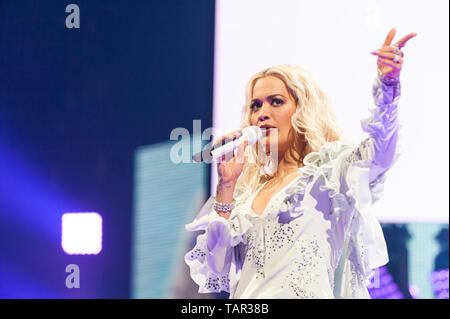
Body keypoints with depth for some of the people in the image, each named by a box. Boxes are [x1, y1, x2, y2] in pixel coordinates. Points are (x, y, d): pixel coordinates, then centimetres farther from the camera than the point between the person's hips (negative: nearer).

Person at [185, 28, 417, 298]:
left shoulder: (328, 170, 6)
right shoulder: (251, 187, 18)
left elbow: (380, 154, -14)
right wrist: (226, 187, 6)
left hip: (307, 294, -3)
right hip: (247, 298, 3)